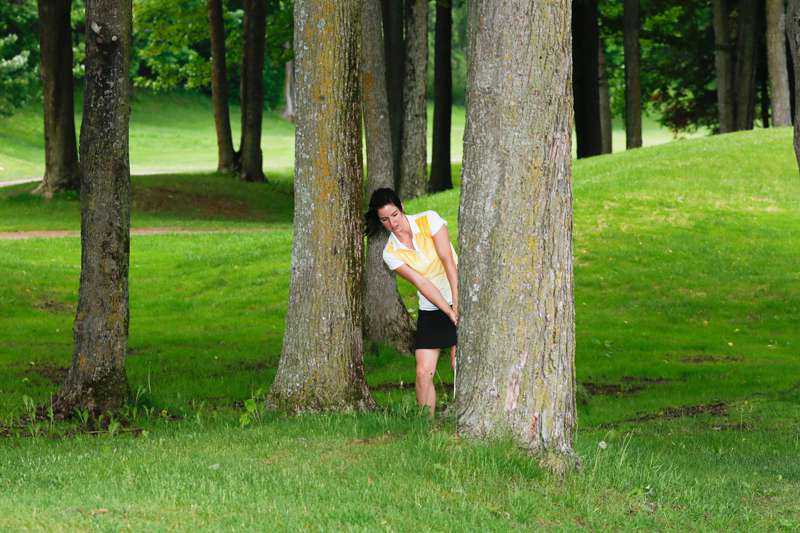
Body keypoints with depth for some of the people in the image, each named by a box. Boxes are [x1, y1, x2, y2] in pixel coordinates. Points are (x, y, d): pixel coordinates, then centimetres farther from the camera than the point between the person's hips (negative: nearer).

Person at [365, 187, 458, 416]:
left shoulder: (428, 220, -8)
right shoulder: (391, 253, -4)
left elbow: (448, 260, -16)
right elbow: (422, 283, -13)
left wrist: (457, 304, -24)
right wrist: (449, 312, -23)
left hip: (461, 300, -2)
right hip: (431, 311, 2)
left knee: (458, 366, -11)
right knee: (423, 372, -6)